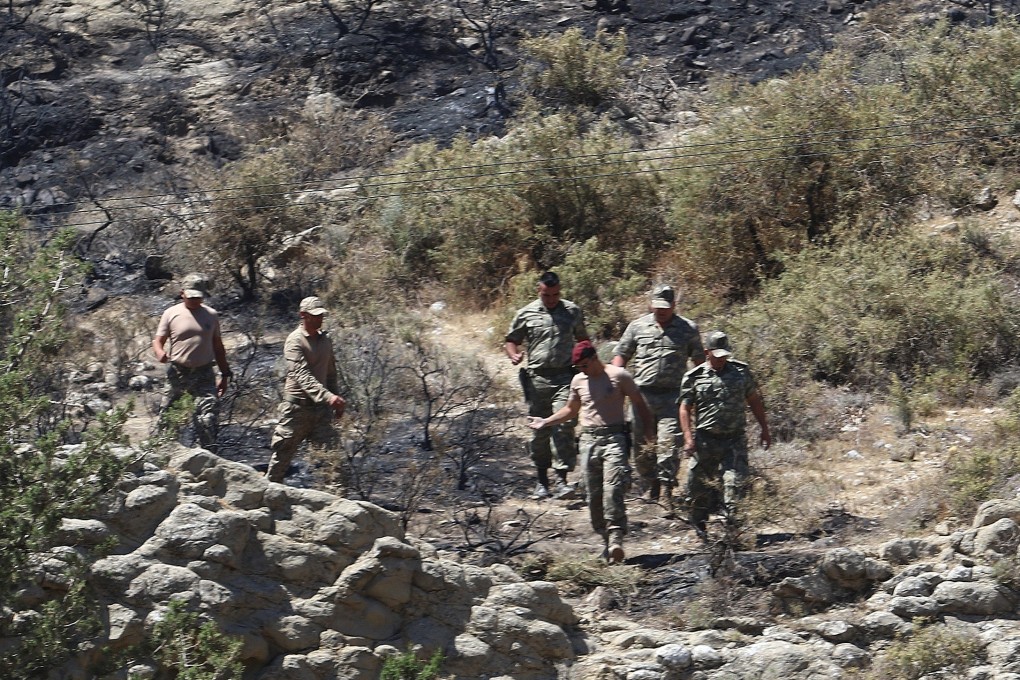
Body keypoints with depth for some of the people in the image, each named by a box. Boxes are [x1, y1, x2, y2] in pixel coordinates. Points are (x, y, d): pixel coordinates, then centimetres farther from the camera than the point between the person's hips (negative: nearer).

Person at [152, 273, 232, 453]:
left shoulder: (211, 315, 9)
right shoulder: (171, 314, 1)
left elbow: (217, 346, 16)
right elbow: (158, 341, 1)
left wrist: (225, 374, 15)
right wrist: (160, 353, -23)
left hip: (204, 374, 1)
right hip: (177, 373, -1)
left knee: (209, 417, -10)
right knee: (166, 417, 4)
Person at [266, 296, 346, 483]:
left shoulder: (325, 340, 11)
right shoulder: (295, 341, -13)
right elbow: (302, 376, -26)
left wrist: (337, 401, 16)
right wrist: (328, 397, -38)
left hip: (321, 406, 6)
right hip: (297, 406, -6)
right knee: (284, 451, 4)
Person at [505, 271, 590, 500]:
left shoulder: (573, 312, 10)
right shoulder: (526, 314, 7)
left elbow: (583, 340, 22)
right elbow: (511, 340, 16)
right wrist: (514, 354, -5)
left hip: (564, 378, -1)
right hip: (537, 379, 1)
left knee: (564, 427, -13)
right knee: (539, 430, 5)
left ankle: (562, 480, -12)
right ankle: (542, 480, 16)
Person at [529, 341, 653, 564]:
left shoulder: (619, 376, -1)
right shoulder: (578, 381, 14)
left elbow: (639, 403, 5)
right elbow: (571, 409, 28)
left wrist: (648, 428, -5)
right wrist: (545, 422, 22)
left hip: (614, 437, -5)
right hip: (588, 439, 5)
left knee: (613, 489, -19)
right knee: (594, 494, 0)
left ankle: (616, 539, -24)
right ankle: (606, 539, 8)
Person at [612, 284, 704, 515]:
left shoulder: (688, 329, 7)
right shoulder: (637, 327, 10)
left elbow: (699, 361, 13)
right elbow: (621, 355, 14)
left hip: (672, 396, -2)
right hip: (642, 394, 2)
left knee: (668, 443, -12)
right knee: (641, 445, 5)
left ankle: (666, 490, -11)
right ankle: (650, 485, 22)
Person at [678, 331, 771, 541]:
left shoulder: (741, 372, 6)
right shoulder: (694, 377, -1)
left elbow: (754, 401, 14)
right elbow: (685, 408, -1)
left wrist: (764, 429, 13)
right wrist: (688, 438, -11)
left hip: (735, 439, 1)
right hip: (705, 440, -1)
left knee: (734, 482, -12)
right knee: (699, 485, 6)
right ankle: (699, 528, 25)